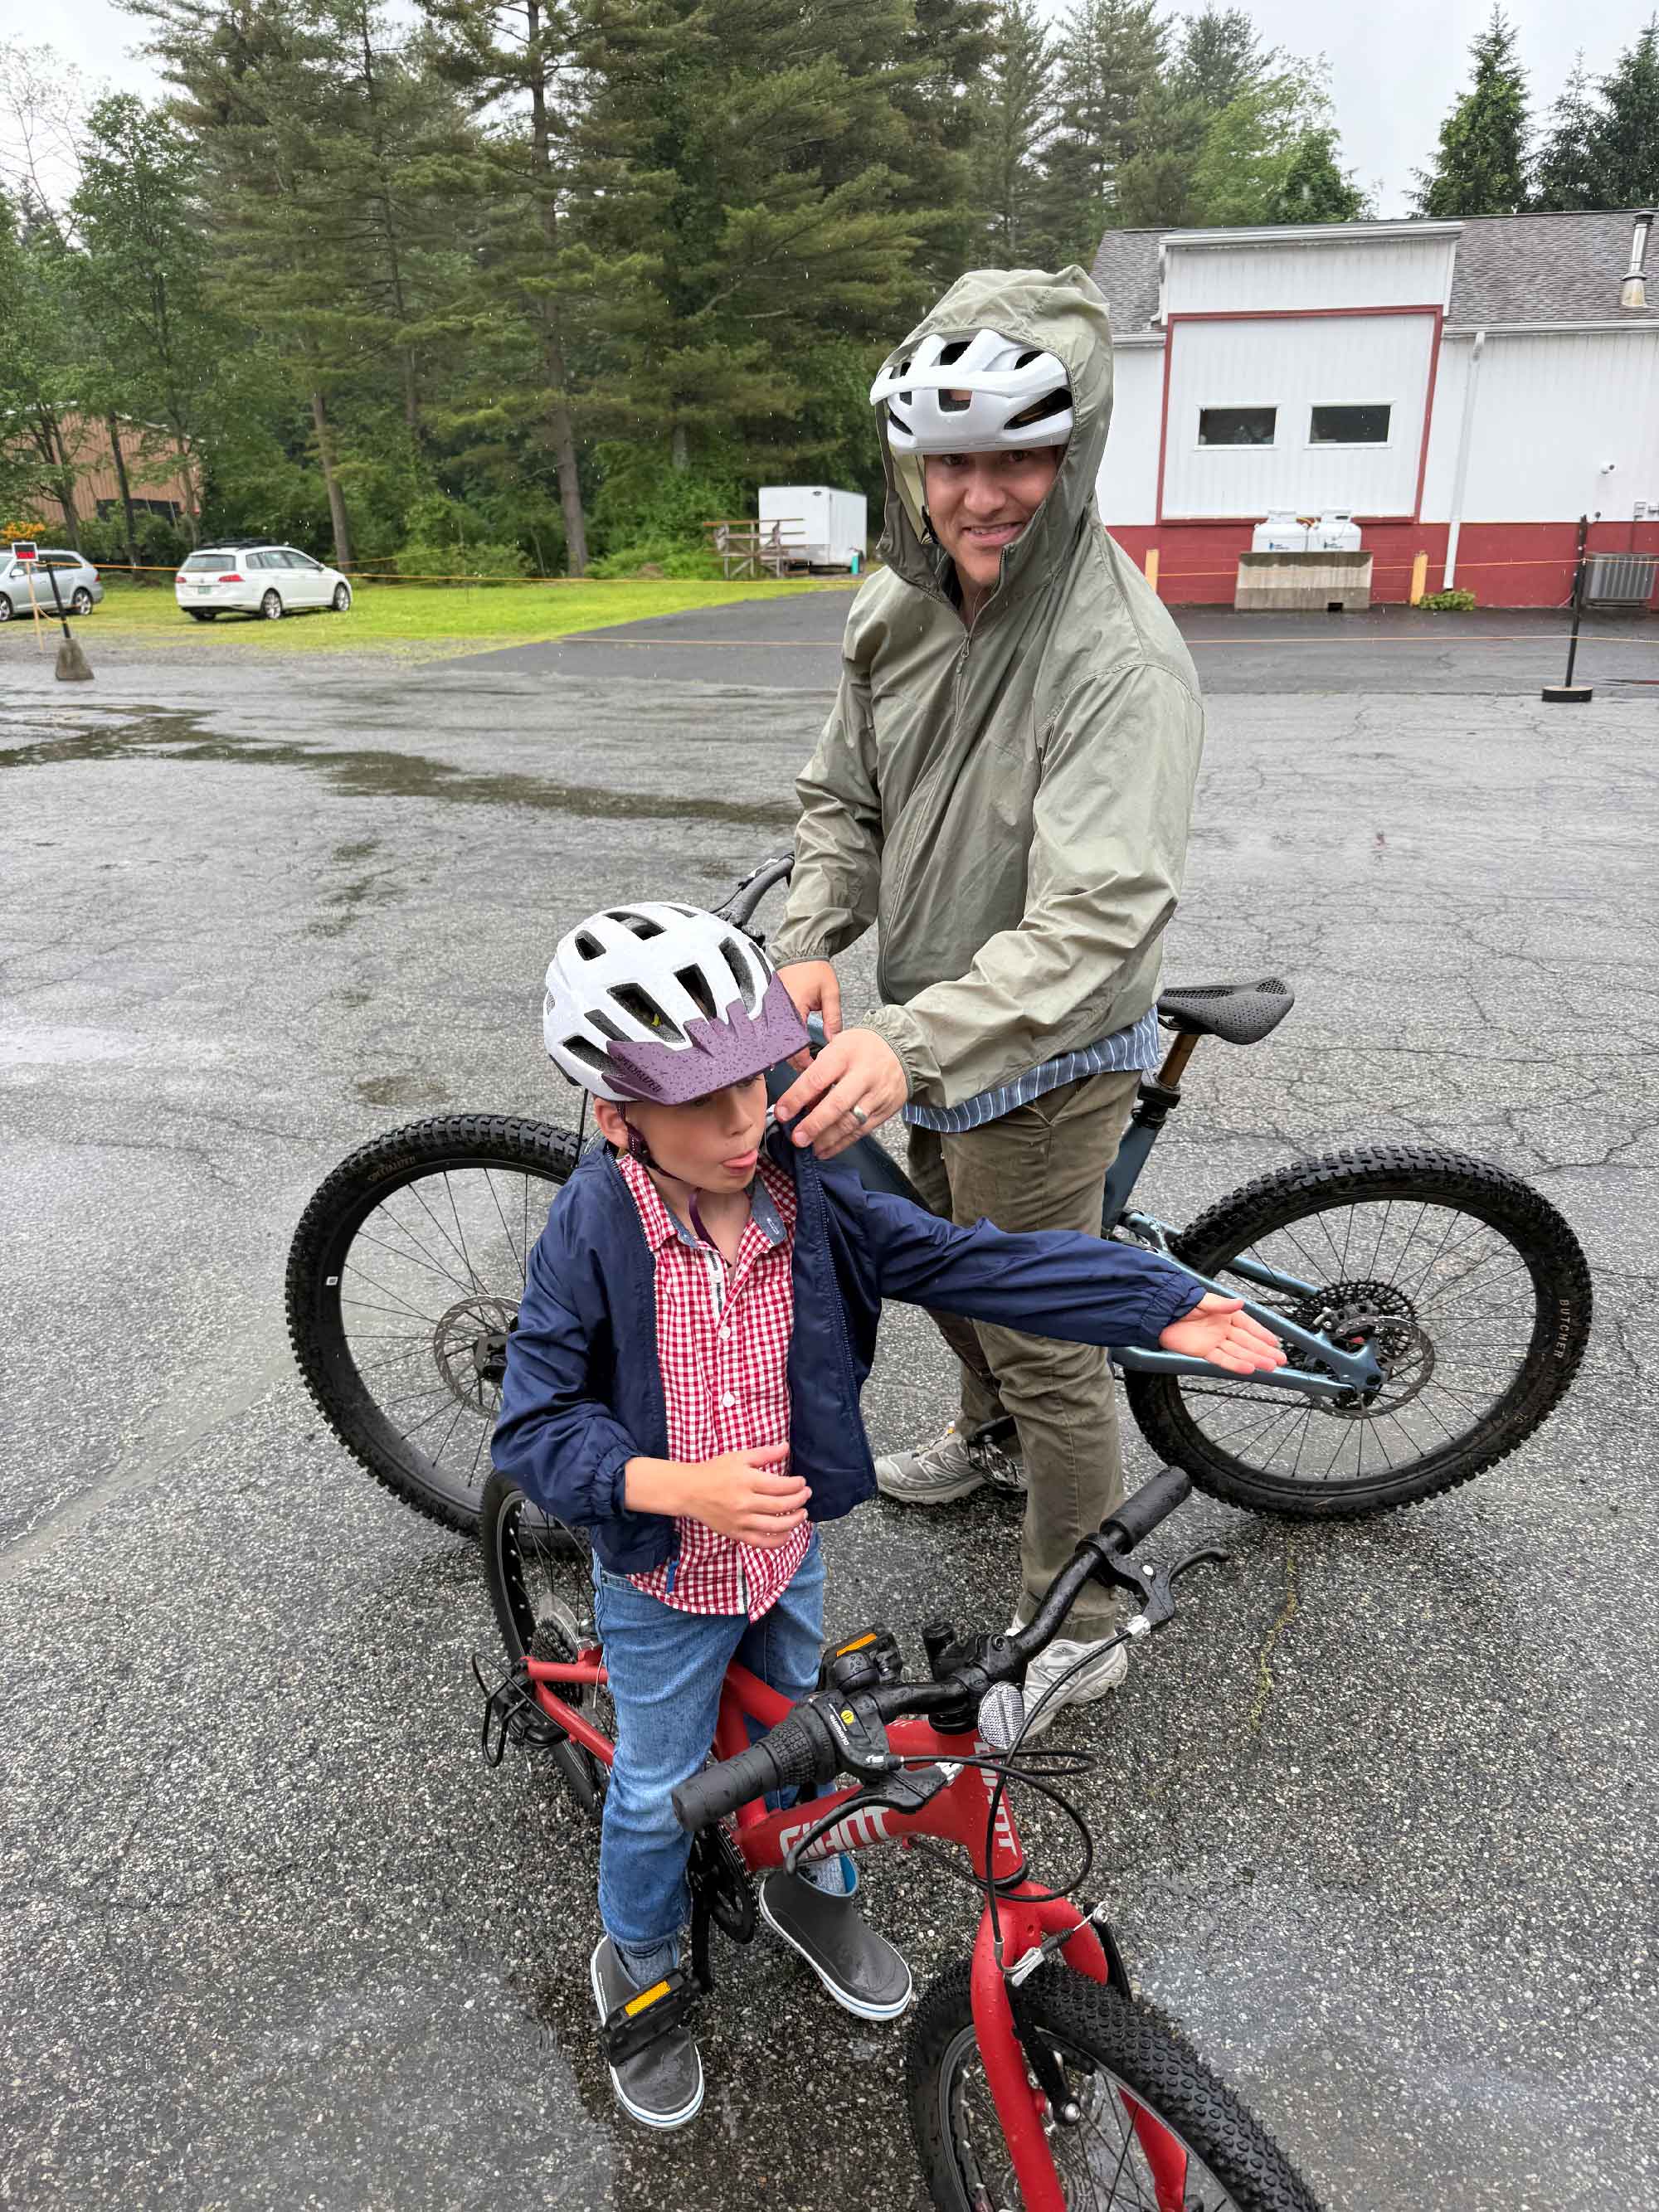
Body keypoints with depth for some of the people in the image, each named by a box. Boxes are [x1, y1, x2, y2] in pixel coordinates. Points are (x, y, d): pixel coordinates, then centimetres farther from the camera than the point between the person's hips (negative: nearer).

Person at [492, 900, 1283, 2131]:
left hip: (790, 1552, 4)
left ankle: (815, 1896, 57)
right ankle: (640, 1969, 48)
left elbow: (969, 1263, -18)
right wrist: (683, 1488, -37)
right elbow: (535, 1429, -22)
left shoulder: (805, 1197, -17)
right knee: (660, 1792, 17)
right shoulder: (592, 1234, -27)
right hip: (663, 1579, -3)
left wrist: (1160, 1304, -23)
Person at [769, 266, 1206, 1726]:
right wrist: (810, 946, -14)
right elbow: (845, 800, 5)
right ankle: (990, 1442, 59)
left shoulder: (1121, 659, -28)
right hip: (935, 1030, 8)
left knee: (1048, 1346, 5)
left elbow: (1095, 922, -36)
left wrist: (911, 1046, -47)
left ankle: (1078, 1630, 28)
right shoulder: (897, 610, -4)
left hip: (1045, 1059, -8)